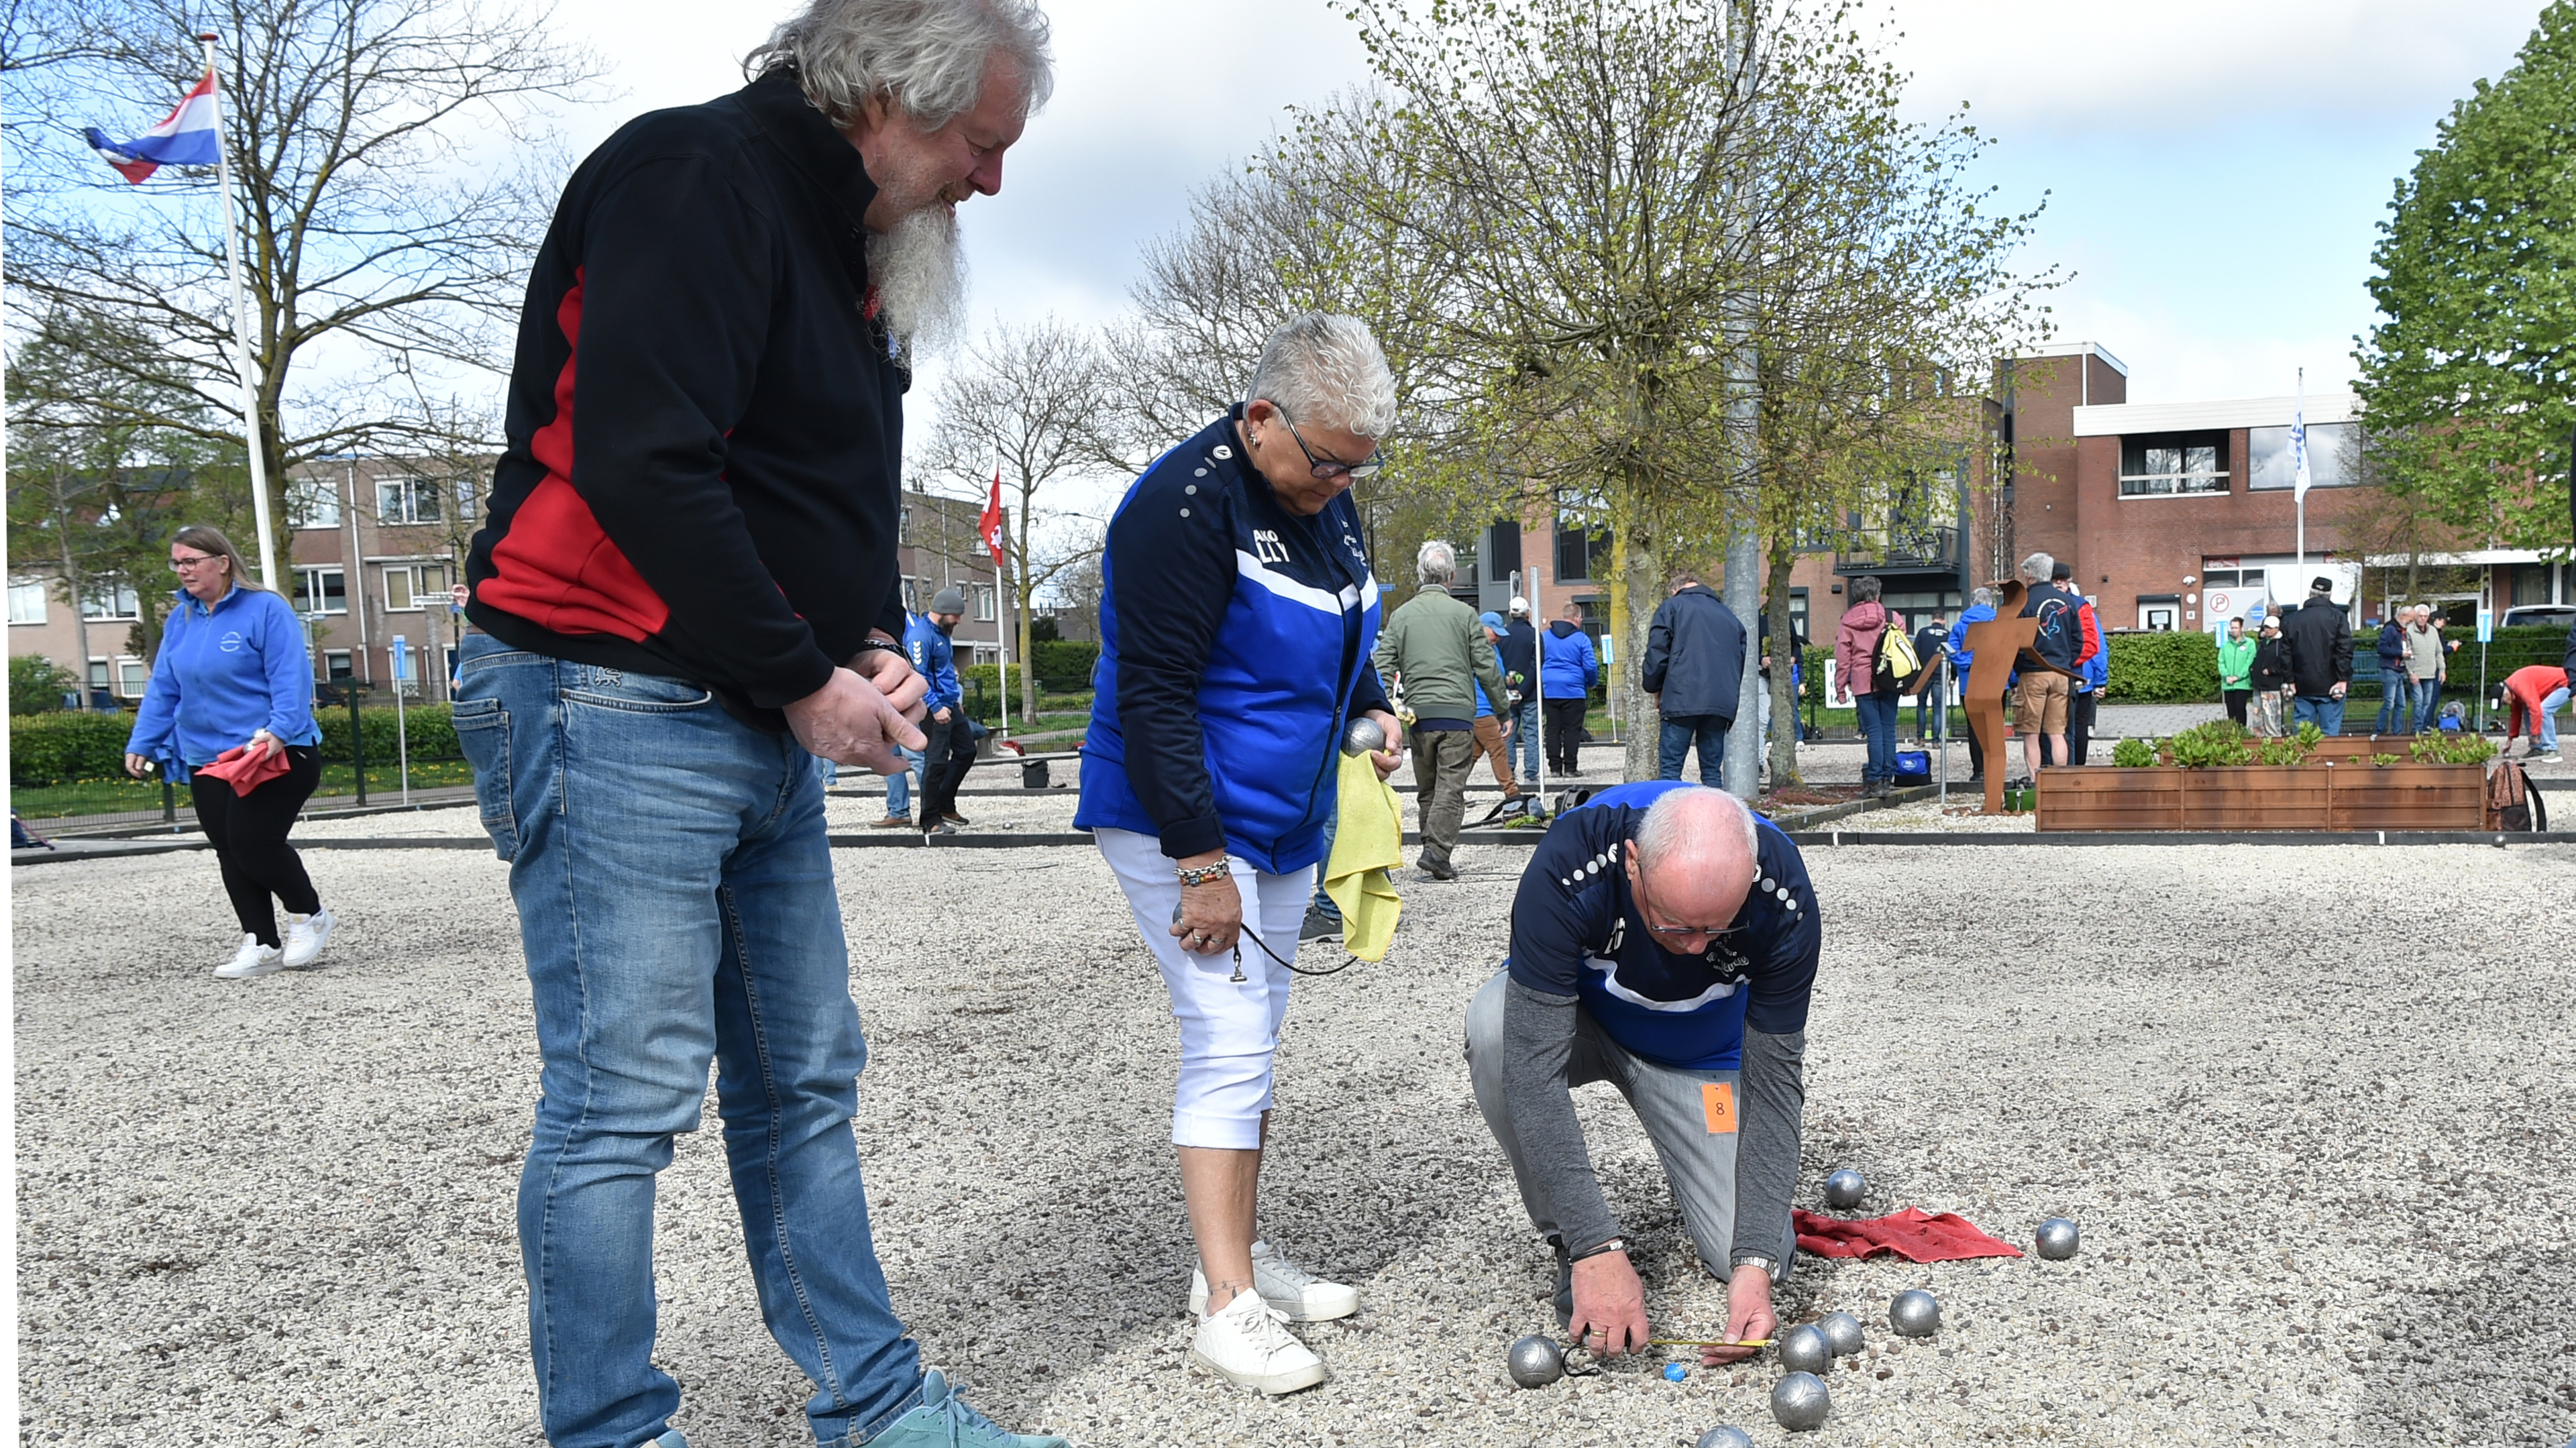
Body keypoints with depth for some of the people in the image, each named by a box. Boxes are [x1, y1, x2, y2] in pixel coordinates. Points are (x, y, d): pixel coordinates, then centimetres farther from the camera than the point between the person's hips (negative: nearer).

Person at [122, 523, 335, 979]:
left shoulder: (265, 609, -8)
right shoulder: (180, 621, 12)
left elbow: (290, 679, -14)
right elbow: (162, 690, 16)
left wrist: (279, 731, -25)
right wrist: (141, 744, 9)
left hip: (275, 756, -7)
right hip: (208, 759, 7)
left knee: (253, 841, -13)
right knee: (231, 854, 5)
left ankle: (309, 915, 11)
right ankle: (261, 945, 13)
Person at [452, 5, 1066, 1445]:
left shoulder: (850, 247, 17)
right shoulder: (698, 177, -13)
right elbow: (639, 467, -23)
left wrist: (877, 647, 5)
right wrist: (807, 677, -16)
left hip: (774, 727, 10)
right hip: (617, 705, -10)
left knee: (807, 1083, 13)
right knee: (624, 1100, -4)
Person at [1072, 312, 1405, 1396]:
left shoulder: (1323, 501, 7)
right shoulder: (1185, 505, -21)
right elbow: (1156, 696, -23)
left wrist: (1371, 709, 5)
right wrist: (1202, 865, -23)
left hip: (1280, 823, 9)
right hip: (1180, 823, -9)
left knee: (1250, 1046, 13)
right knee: (1230, 1043, -10)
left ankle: (1241, 1251, 24)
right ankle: (1227, 1305, -4)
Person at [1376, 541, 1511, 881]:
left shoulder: (1401, 615, 7)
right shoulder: (1464, 614, -1)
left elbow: (1384, 669, 2)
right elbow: (1487, 668, -1)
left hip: (1418, 713, 3)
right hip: (1457, 711, -3)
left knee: (1427, 789, 13)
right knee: (1451, 787, -4)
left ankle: (1433, 849, 15)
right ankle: (1438, 850, -15)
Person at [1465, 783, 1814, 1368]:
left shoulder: (1784, 899, -32)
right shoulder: (1567, 868, -39)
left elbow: (1774, 1082, -24)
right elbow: (1534, 1068, -40)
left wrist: (1756, 1264, -33)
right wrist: (1598, 1251, -44)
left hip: (1701, 1050, 1)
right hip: (1566, 1014, -1)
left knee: (1754, 1256, -15)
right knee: (1494, 1028, -37)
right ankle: (1569, 1242, -14)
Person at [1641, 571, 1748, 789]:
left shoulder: (1671, 607, 9)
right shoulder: (1730, 616, 25)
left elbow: (1657, 654, 0)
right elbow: (1741, 659, 25)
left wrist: (1655, 689, 11)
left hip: (1682, 700, -5)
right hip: (1722, 703, 5)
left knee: (1669, 768, -4)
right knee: (1713, 769, 8)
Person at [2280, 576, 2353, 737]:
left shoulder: (2291, 619, 7)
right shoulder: (2337, 617, -3)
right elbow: (2344, 651, -8)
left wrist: (2290, 681, 9)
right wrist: (2343, 679, -6)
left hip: (2302, 687, 3)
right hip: (2329, 687, -3)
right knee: (2330, 731, -2)